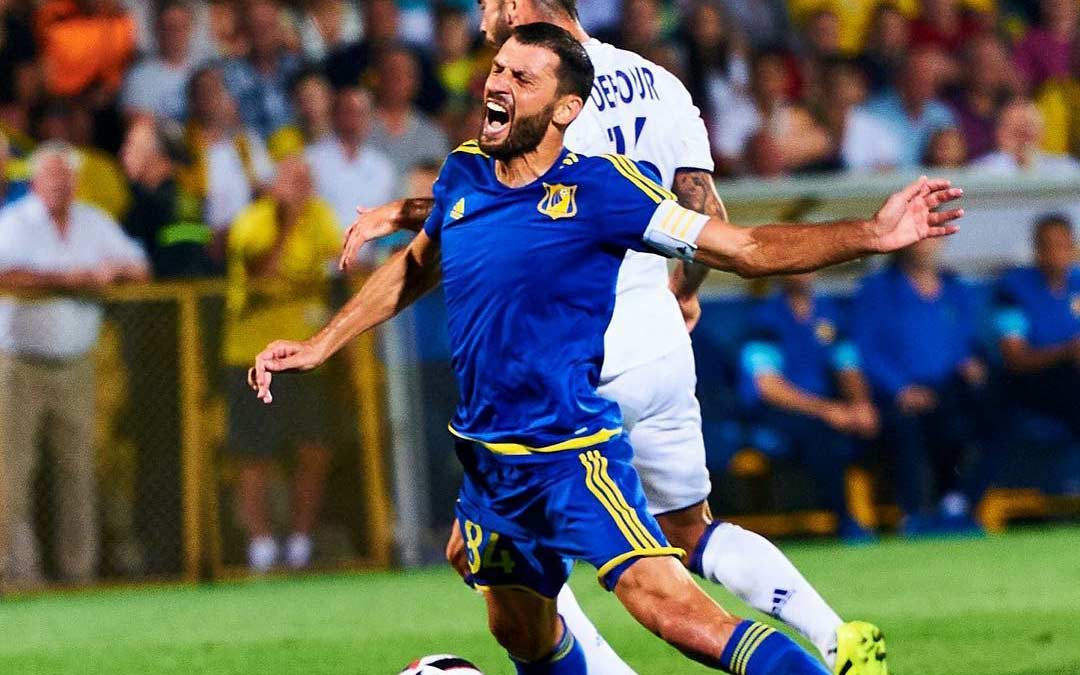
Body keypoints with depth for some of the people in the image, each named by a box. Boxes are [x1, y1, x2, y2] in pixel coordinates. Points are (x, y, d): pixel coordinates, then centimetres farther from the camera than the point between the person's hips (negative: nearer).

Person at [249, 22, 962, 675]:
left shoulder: (599, 188, -11)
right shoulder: (463, 177, 5)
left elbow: (747, 248, -9)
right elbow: (416, 267, 26)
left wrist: (871, 234, -19)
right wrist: (320, 344, 26)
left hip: (573, 453, -7)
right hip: (485, 455, 7)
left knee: (673, 609, -23)